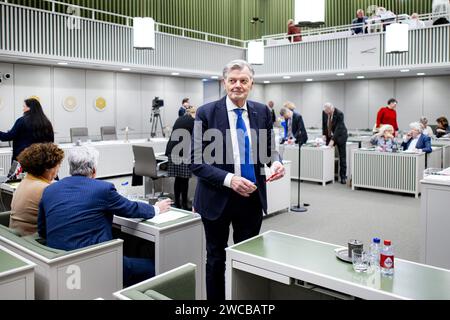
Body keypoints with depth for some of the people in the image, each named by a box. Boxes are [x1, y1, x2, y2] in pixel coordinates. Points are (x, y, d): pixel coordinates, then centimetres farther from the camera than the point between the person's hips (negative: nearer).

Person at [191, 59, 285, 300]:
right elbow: (197, 162, -12)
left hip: (252, 198, 3)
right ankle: (214, 298, 35)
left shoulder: (262, 111, 1)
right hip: (217, 198, -2)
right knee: (216, 258, 15)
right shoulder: (206, 113, -10)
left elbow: (269, 149, 9)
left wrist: (276, 162, -14)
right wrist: (229, 179, -25)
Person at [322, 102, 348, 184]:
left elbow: (338, 128, -28)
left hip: (340, 136, -4)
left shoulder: (339, 114, -25)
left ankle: (343, 177, 4)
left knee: (342, 158, -1)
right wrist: (324, 134, -8)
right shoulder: (324, 112, -9)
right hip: (329, 136, 4)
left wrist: (333, 140, -33)